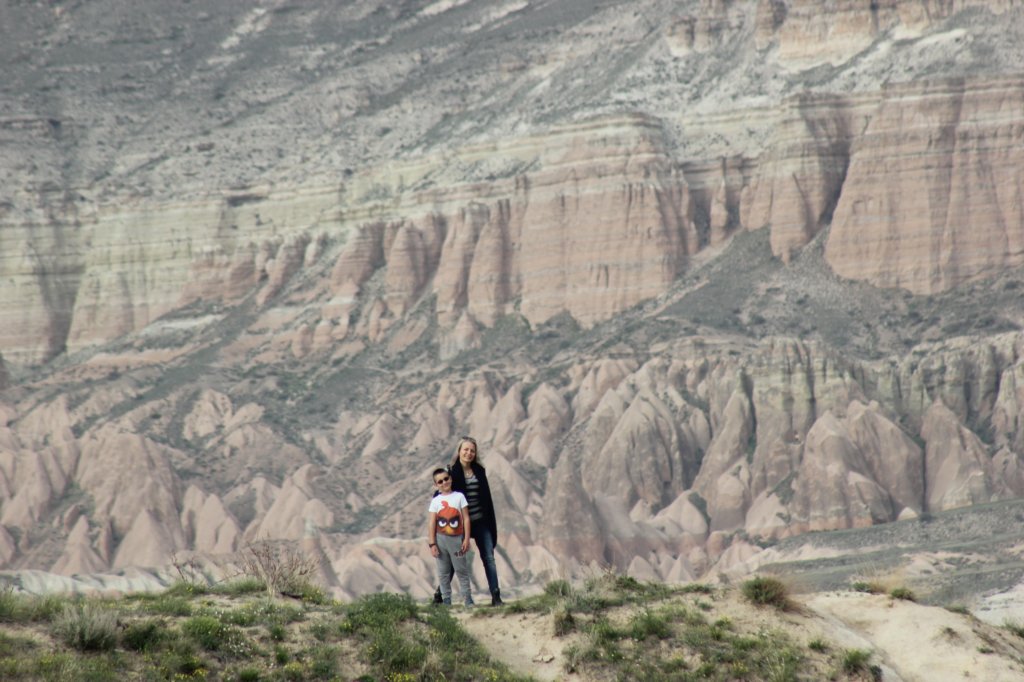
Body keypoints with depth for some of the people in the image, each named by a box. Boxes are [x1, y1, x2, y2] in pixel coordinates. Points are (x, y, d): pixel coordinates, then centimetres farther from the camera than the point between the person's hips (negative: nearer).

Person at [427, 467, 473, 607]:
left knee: (462, 570, 2)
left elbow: (466, 519, 2)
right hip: (441, 539, 1)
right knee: (443, 572, 4)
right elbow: (431, 523, 1)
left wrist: (466, 539, -4)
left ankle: (468, 599, 4)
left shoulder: (459, 496, 3)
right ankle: (446, 600, 9)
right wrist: (432, 544, -5)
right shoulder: (435, 501, 3)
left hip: (457, 538, -1)